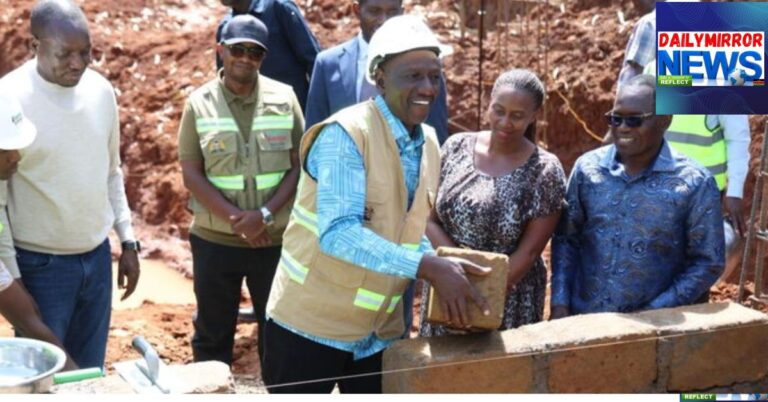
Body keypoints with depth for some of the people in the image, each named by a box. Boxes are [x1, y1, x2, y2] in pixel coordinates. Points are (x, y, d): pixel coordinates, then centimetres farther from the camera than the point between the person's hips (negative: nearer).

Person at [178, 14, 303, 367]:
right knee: (212, 335, 12)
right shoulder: (200, 103, -1)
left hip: (276, 240, 0)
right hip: (214, 240, 0)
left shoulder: (284, 98, -1)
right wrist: (237, 219, -16)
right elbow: (192, 175, -5)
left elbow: (298, 166, -3)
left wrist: (265, 215, -16)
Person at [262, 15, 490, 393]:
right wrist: (428, 265, -35)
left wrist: (441, 267, -4)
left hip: (380, 331, 7)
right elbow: (337, 233, -29)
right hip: (310, 324, -7)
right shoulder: (345, 133, -19)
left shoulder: (429, 144, 5)